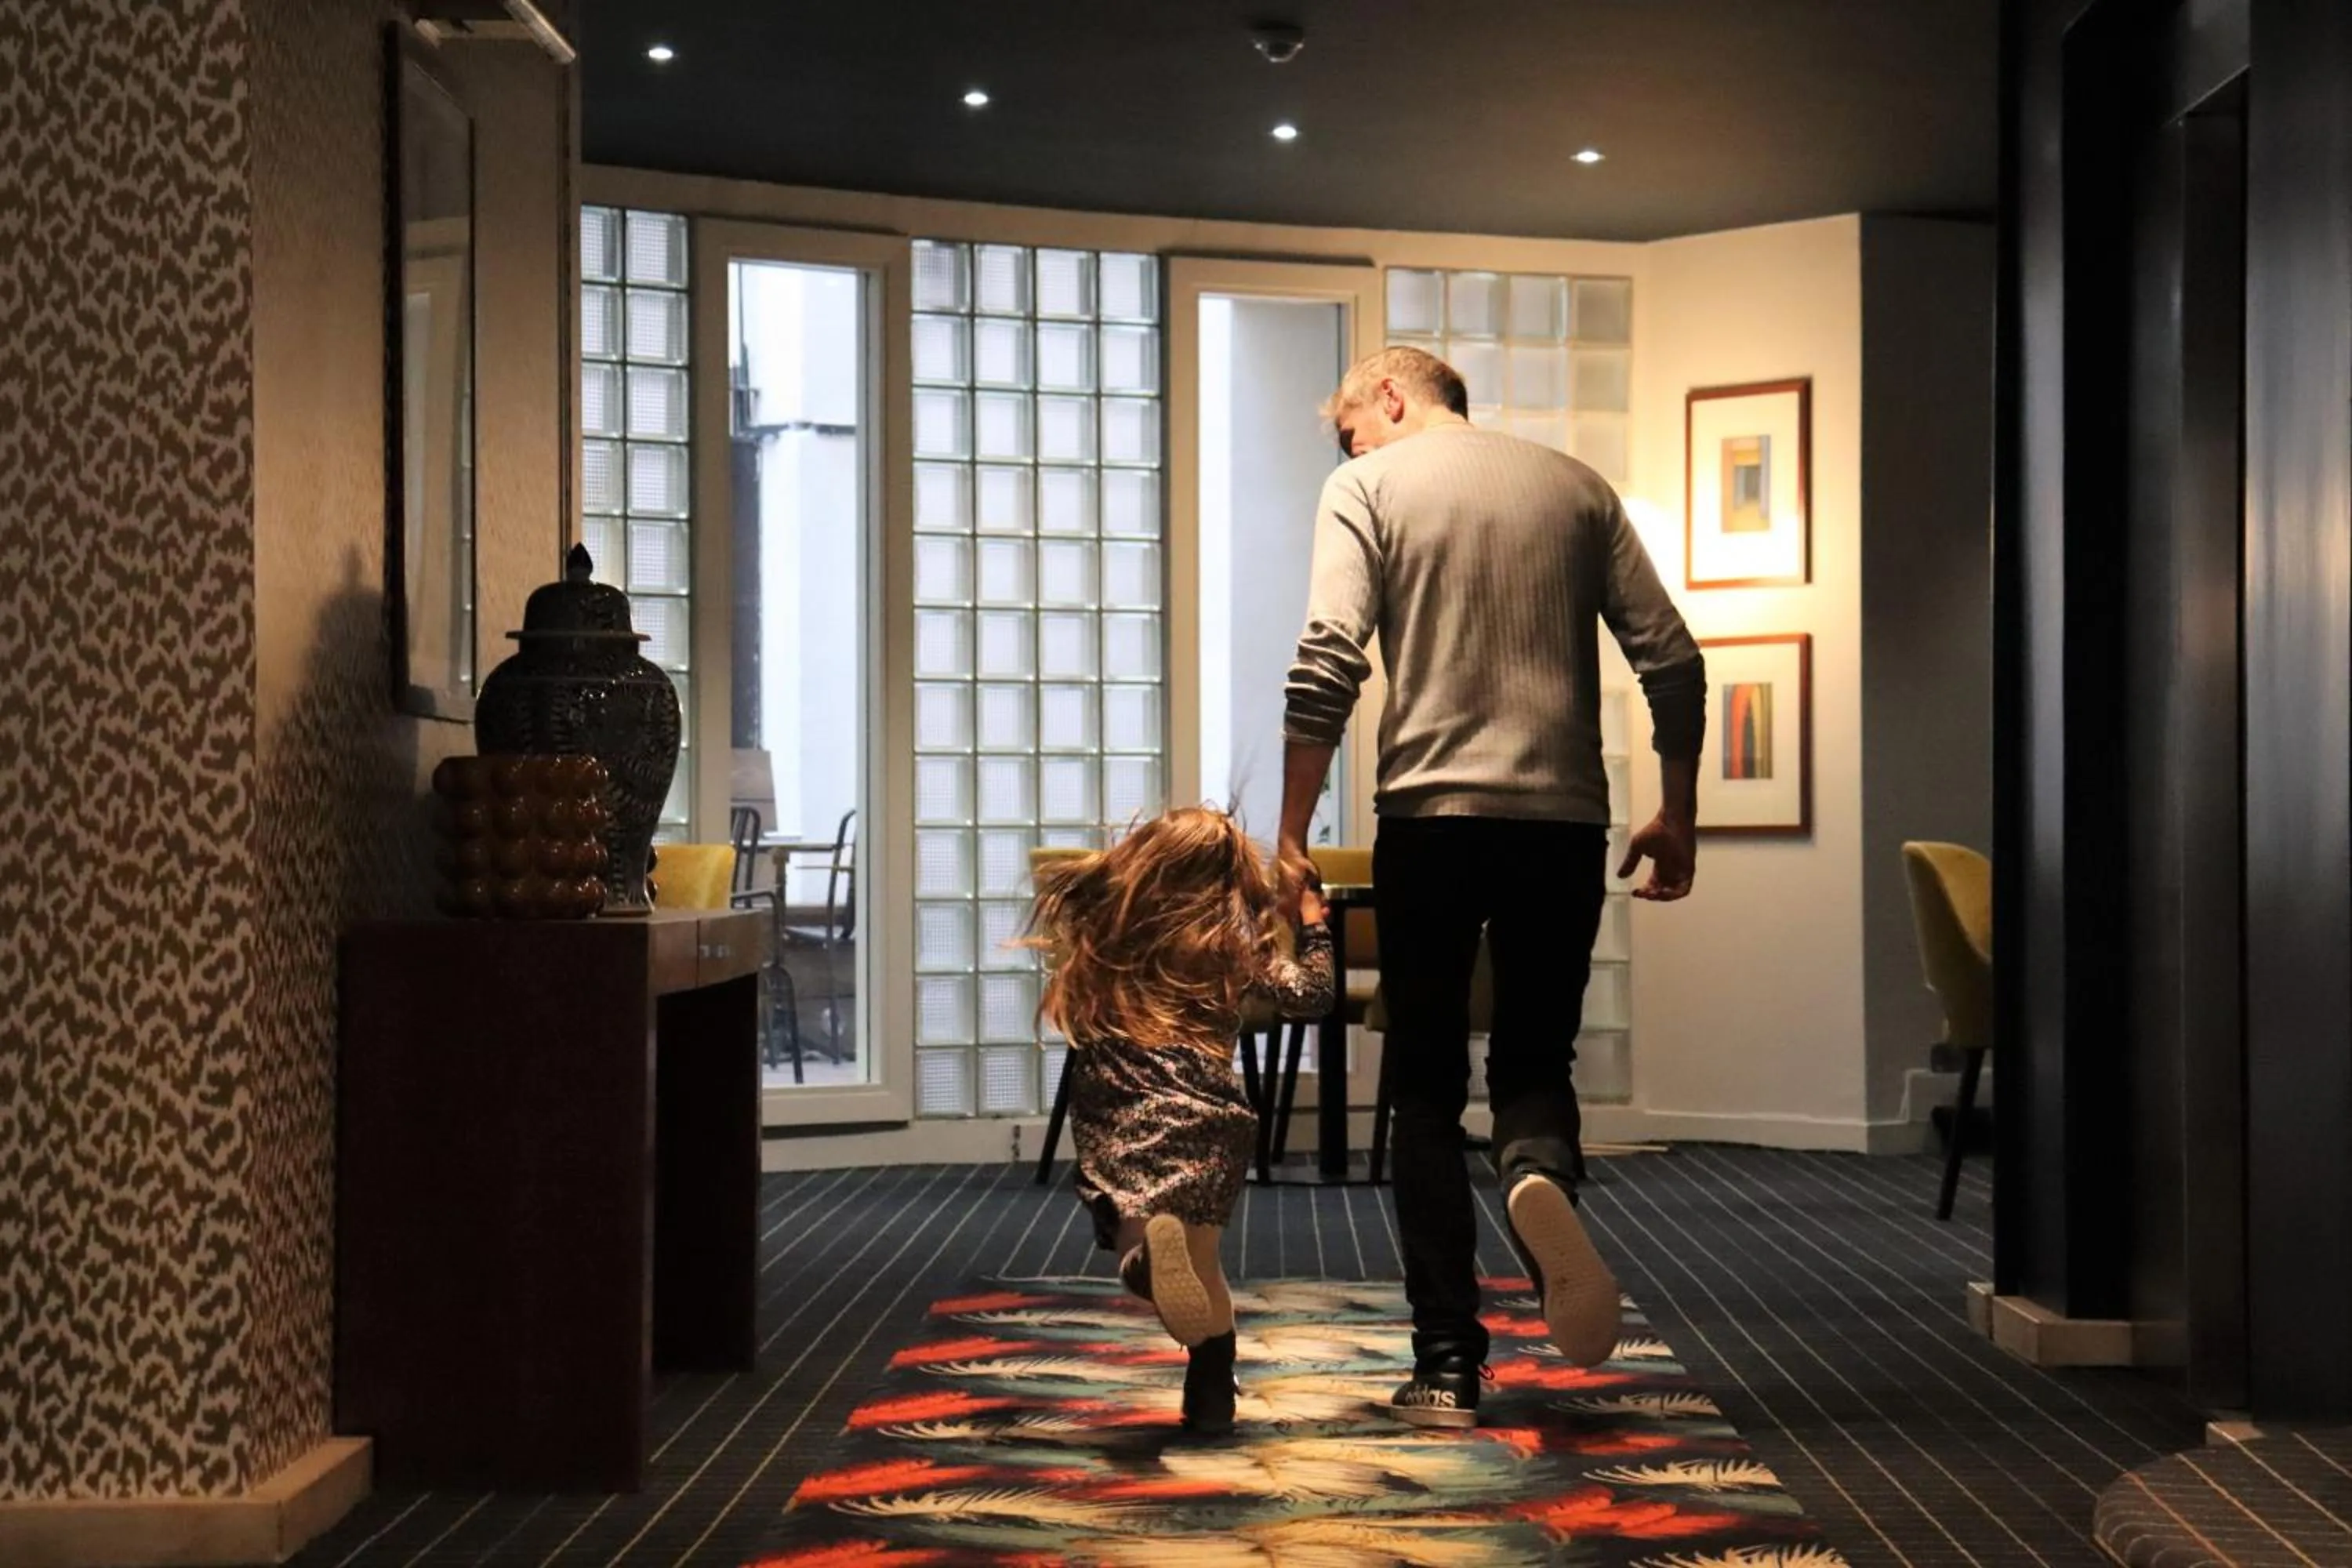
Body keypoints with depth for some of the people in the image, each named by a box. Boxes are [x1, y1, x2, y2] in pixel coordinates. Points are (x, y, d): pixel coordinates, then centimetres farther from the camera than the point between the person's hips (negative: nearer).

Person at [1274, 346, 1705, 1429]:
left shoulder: (1367, 487, 4)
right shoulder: (1577, 487, 15)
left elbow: (1328, 667, -8)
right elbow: (1671, 659, 8)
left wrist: (1292, 833, -6)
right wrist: (1676, 814, 16)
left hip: (1432, 819, -3)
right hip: (1565, 822, 3)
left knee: (1427, 1086, 8)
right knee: (1535, 1063, 16)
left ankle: (1448, 1368, 4)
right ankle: (1539, 1178, -20)